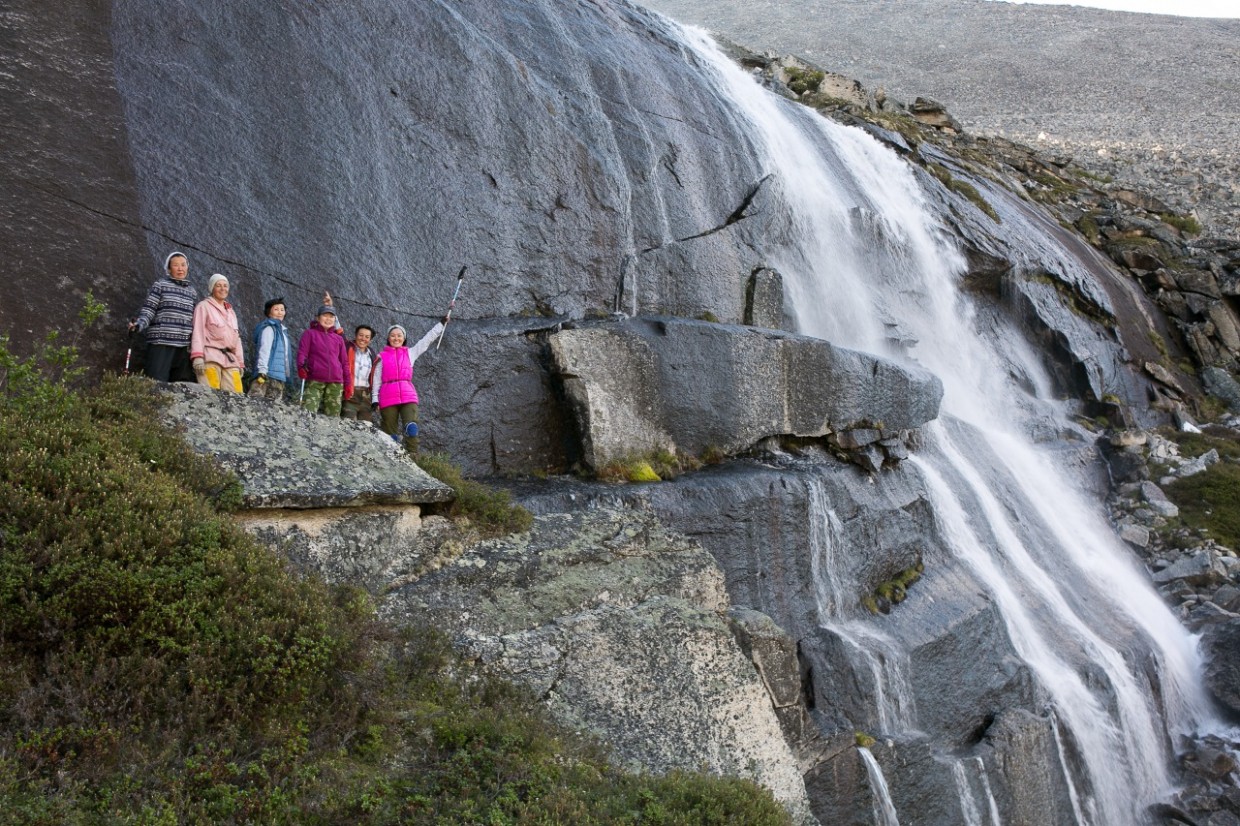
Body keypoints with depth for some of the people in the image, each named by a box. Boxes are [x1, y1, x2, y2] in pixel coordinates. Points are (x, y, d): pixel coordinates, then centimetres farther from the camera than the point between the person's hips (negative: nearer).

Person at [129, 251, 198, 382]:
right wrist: (139, 324, -19)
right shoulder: (160, 285, 6)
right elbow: (148, 309, -1)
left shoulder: (192, 292, 19)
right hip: (161, 343, -4)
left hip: (184, 346, 5)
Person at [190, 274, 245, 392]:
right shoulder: (204, 306, 8)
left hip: (230, 359, 6)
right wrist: (197, 356, -16)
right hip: (211, 357, -6)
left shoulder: (231, 312, 28)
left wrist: (240, 363, 18)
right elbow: (198, 332, -3)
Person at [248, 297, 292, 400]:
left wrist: (287, 374, 24)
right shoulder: (269, 328, -5)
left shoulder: (282, 329, 21)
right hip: (270, 375, -9)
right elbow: (264, 350, -14)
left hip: (279, 377, 9)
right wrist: (262, 371, -22)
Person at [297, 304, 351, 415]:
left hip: (336, 382, 3)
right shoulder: (310, 334, 11)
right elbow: (302, 352, 2)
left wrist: (348, 383, 15)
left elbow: (344, 362, 21)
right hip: (314, 381, -3)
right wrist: (301, 366, -19)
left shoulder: (339, 338, 20)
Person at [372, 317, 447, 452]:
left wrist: (441, 323, 17)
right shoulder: (382, 357, 11)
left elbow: (427, 339, 17)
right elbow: (376, 379, 10)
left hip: (408, 395, 1)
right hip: (388, 398, -1)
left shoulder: (410, 353, 15)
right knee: (390, 433, 0)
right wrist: (375, 399, 2)